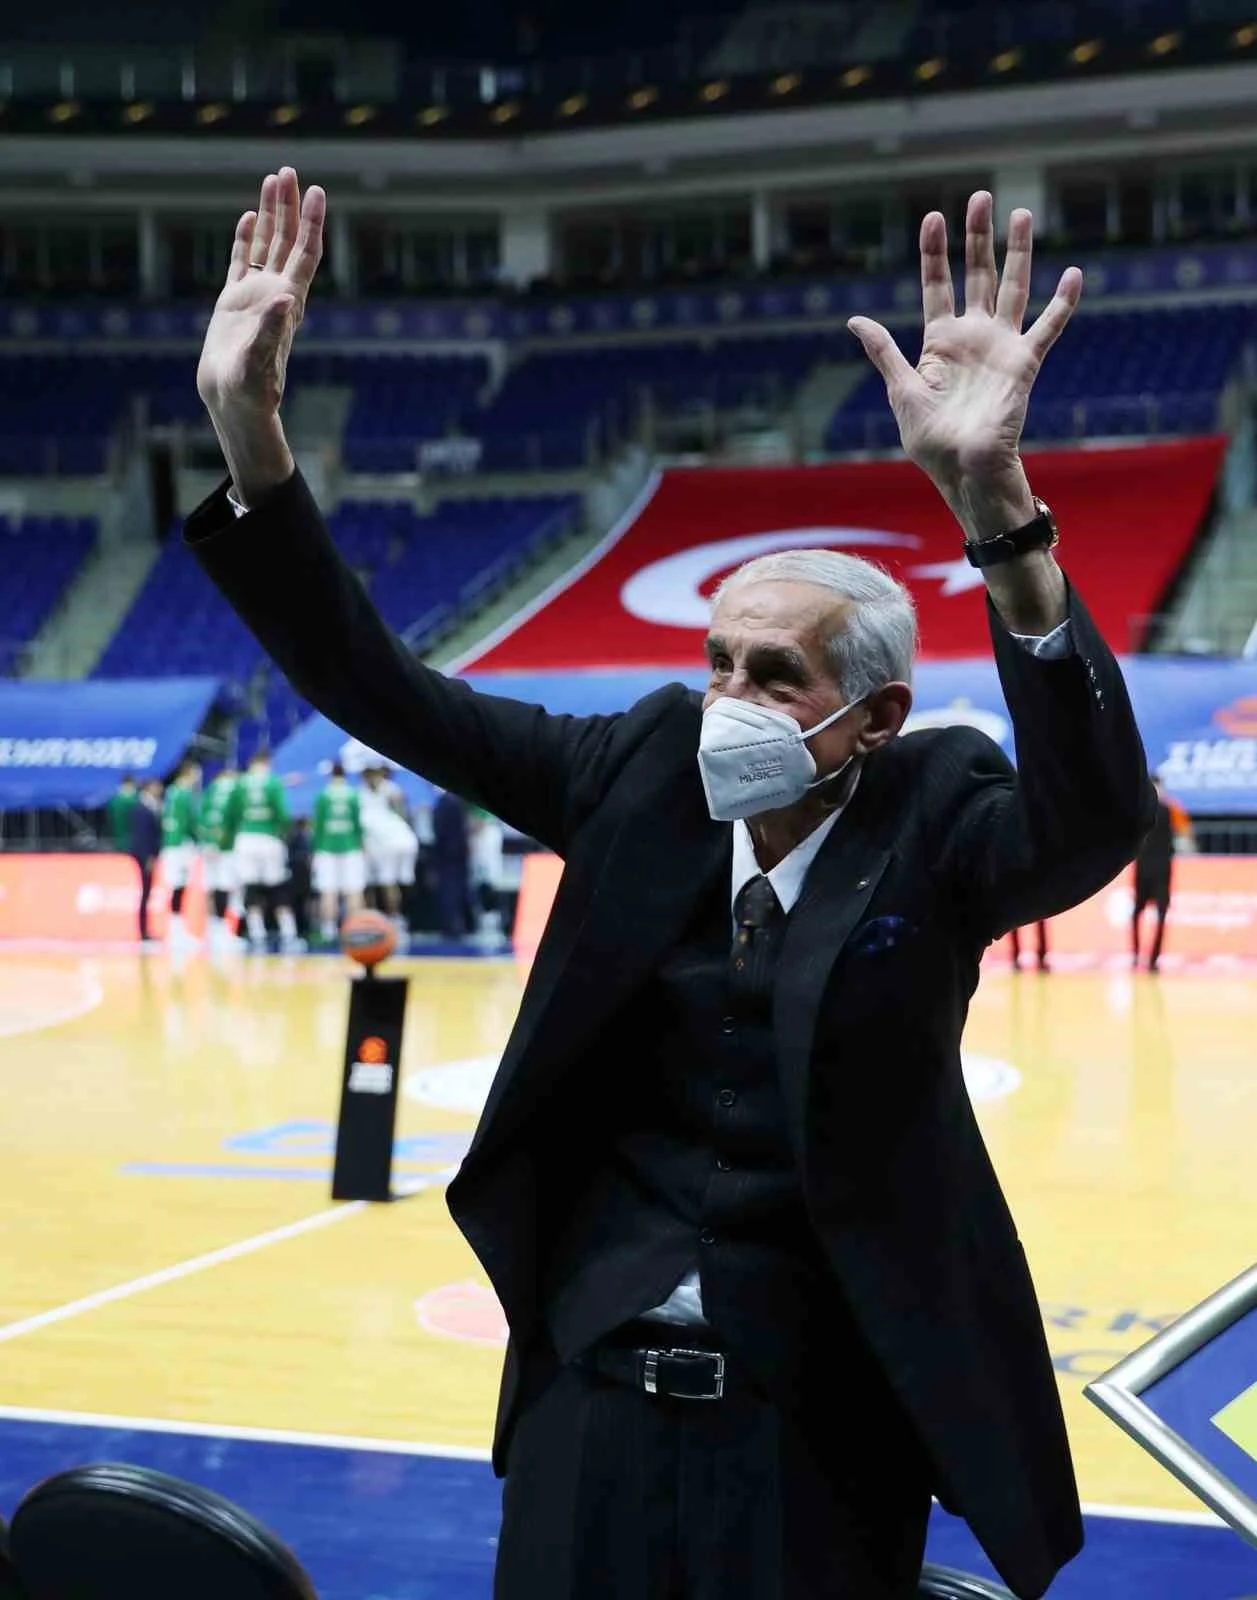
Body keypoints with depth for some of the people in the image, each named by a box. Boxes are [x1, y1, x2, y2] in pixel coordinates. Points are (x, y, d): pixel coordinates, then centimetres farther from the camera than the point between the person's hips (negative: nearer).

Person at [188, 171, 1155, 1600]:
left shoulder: (933, 821, -10)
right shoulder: (650, 767, 0)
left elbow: (1094, 821, -31)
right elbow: (383, 694, -2)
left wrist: (992, 503, -45)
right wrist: (248, 437, -16)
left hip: (814, 1426, -3)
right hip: (591, 1389, 3)